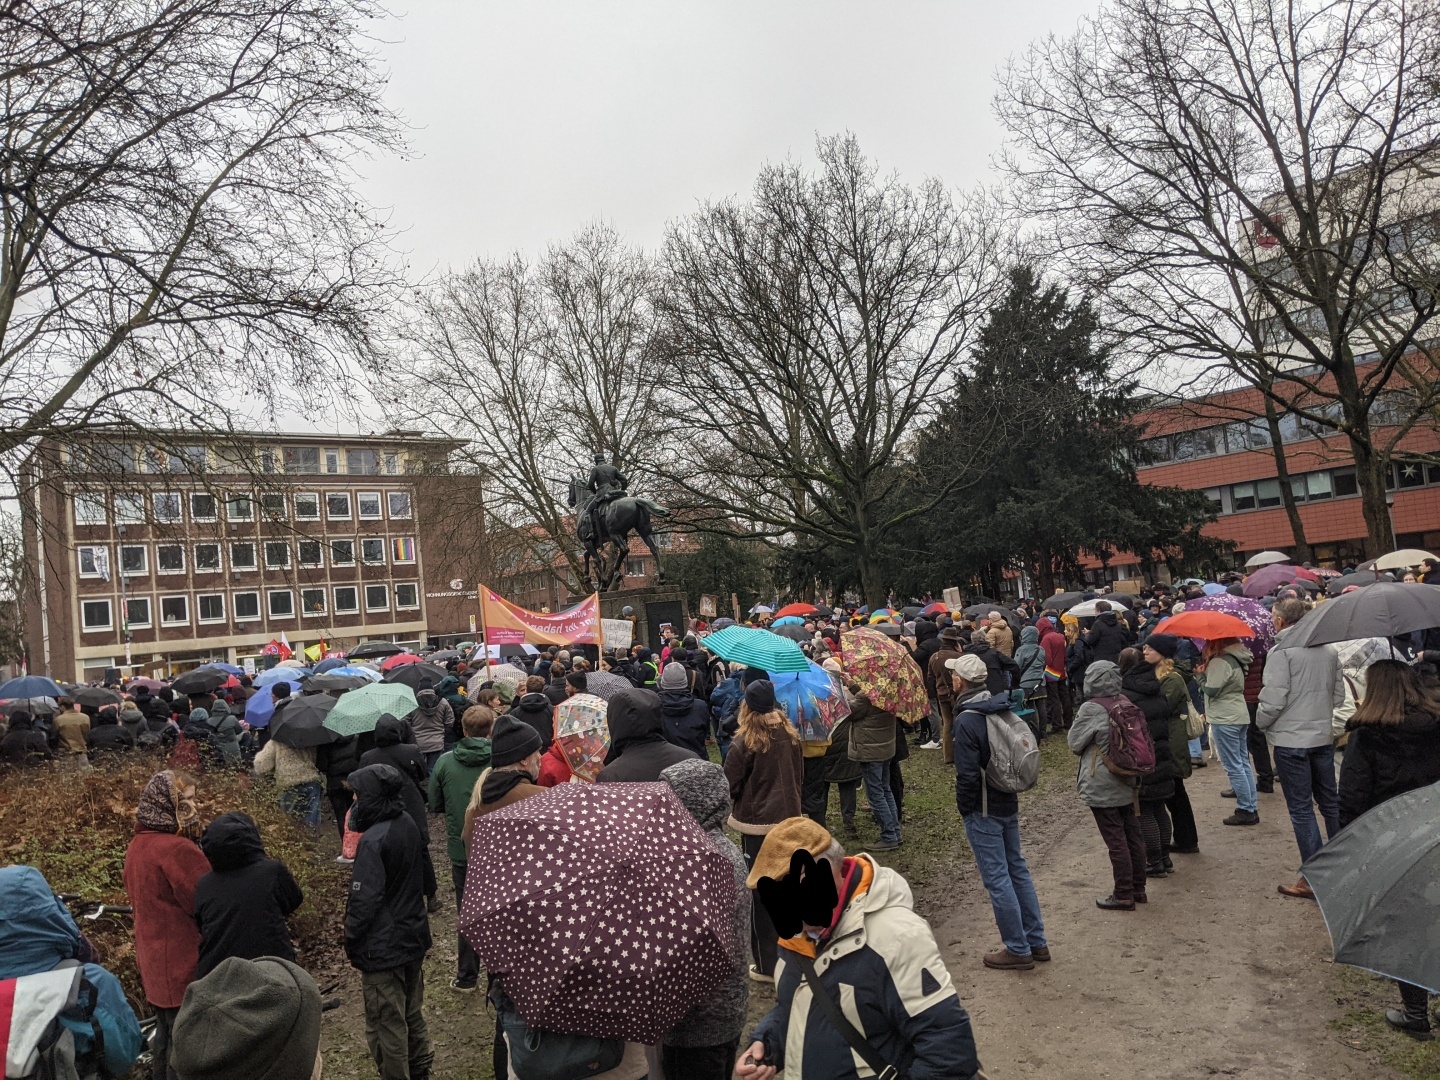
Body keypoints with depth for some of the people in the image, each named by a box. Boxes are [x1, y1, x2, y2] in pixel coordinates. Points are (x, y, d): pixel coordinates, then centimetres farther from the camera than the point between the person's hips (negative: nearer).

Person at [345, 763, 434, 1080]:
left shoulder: (373, 840, -24)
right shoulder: (408, 825, 0)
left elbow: (364, 900, -22)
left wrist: (351, 942, -8)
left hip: (383, 947, -8)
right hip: (413, 935, 8)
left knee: (385, 1026, 7)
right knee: (412, 1013, 23)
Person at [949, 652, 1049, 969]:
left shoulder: (967, 720, -22)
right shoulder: (1003, 710, 3)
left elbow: (967, 775, -22)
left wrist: (964, 809, -7)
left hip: (983, 811, -8)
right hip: (1009, 803, 8)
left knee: (997, 878, 2)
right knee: (1017, 868, 17)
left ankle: (1018, 950, 10)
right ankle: (1036, 941, 25)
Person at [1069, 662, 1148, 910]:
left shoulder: (1091, 709, -17)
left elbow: (1074, 742, -7)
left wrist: (1078, 719, 7)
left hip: (1102, 787, -7)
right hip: (1127, 784, 7)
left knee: (1116, 842, 0)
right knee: (1133, 836, 14)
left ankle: (1123, 895, 8)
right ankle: (1138, 888, 25)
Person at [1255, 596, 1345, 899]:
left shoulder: (1281, 652, -16)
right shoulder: (1328, 649, 5)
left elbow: (1273, 700, -19)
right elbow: (1339, 694, 11)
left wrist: (1261, 722, -1)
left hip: (1291, 740, -6)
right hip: (1323, 736, 6)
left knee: (1301, 808, 1)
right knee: (1330, 801, 18)